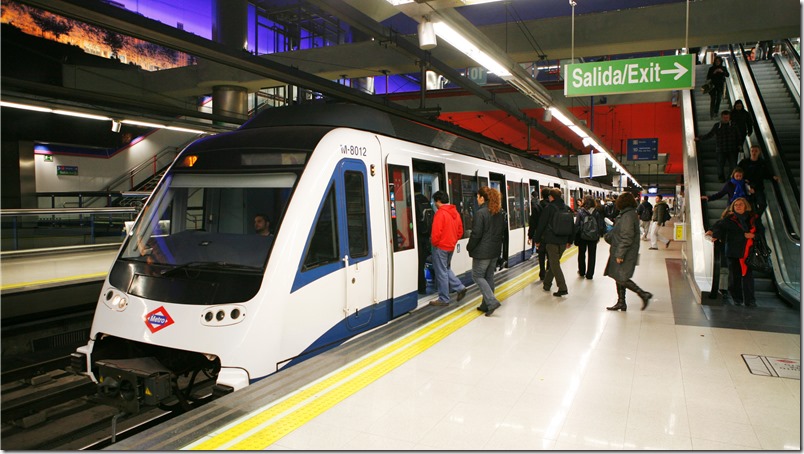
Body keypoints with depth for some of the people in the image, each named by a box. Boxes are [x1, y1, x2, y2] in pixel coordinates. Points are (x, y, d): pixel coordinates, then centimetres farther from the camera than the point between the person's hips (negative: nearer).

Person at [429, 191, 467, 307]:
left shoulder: (440, 213, -17)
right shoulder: (455, 212, 9)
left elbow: (436, 232, -21)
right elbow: (460, 231, 13)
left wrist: (434, 243, -5)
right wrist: (453, 241, 17)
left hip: (440, 247, -8)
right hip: (451, 246, 8)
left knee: (441, 272, 1)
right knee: (446, 269, 24)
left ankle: (443, 299, 9)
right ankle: (460, 287, 14)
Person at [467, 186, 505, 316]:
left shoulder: (480, 213, -18)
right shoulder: (499, 213, 8)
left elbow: (476, 234, -17)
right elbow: (502, 230, 16)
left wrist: (470, 247, -4)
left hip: (482, 251, -8)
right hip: (495, 250, 8)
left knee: (477, 276, 3)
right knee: (489, 276, 14)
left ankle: (491, 301, -8)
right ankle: (486, 305, 19)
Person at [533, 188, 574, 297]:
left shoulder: (549, 207, -9)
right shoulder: (566, 208, 9)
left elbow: (541, 224, -7)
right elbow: (572, 225, 15)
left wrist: (537, 240, 3)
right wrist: (570, 240, 22)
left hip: (552, 241, -6)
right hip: (563, 242, 6)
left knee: (554, 264, -4)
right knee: (553, 262, 18)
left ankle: (562, 288, -12)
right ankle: (547, 284, 29)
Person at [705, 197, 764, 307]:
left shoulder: (753, 218, 8)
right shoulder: (729, 218, -1)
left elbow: (761, 230, 12)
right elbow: (719, 225, -14)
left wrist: (753, 235, -7)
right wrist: (713, 232, -32)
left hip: (748, 251, 1)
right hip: (733, 251, -1)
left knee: (748, 275, -2)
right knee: (735, 275, 4)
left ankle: (750, 300, 6)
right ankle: (737, 298, 17)